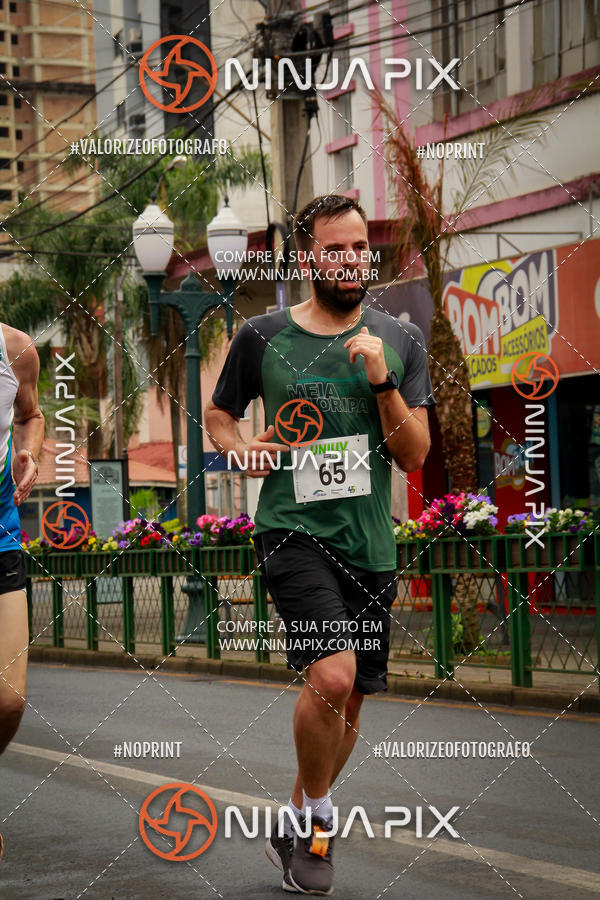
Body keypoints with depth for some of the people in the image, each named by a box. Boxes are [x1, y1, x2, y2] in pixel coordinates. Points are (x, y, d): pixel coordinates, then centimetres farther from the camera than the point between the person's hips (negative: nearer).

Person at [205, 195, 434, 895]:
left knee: (347, 704, 11)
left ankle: (296, 827, 33)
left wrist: (383, 383, -12)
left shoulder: (400, 341, 6)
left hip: (370, 545, 4)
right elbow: (218, 413, 17)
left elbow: (414, 455, 2)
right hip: (292, 530, -4)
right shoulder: (262, 337, 1)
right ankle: (316, 819, -1)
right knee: (333, 675, -24)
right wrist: (241, 449, -4)